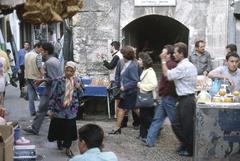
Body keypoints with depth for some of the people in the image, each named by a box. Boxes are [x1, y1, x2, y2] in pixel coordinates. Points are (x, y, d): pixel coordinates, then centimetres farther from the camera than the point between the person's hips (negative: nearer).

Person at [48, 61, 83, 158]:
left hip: (71, 111, 2)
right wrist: (50, 109, -9)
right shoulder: (58, 81, -9)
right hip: (59, 110, -2)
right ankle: (59, 142, 41)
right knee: (58, 128, 13)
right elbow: (53, 96, -8)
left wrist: (79, 88, -9)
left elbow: (79, 95, 12)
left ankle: (68, 148, 20)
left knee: (69, 130, 6)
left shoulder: (76, 81, 2)